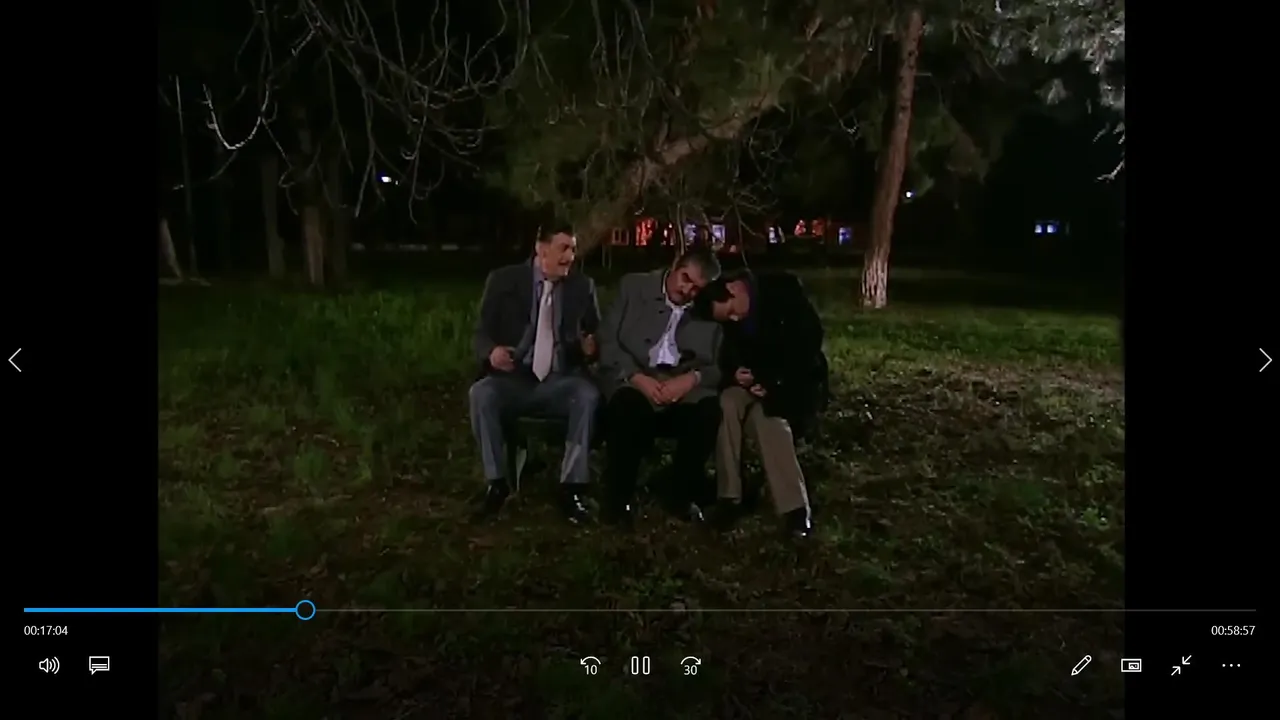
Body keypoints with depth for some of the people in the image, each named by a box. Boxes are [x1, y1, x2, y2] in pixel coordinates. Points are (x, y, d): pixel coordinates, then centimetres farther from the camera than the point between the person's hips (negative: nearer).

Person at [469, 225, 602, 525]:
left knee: (589, 394, -32)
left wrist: (591, 347, -14)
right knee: (481, 393, -32)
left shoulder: (583, 286, 7)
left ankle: (571, 487, -23)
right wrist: (492, 352, -21)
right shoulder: (503, 280, 3)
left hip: (560, 382, 1)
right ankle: (497, 482, -16)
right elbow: (482, 332, 3)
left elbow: (596, 333, 12)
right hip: (513, 379, 0)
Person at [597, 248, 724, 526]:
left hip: (684, 385, 2)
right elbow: (607, 340, -1)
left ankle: (681, 495, -6)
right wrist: (638, 378, -17)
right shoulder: (634, 286, 5)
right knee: (630, 407, -36)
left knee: (709, 411, -29)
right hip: (633, 379, -2)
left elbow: (720, 364, 4)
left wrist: (691, 379, -18)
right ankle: (618, 499, -14)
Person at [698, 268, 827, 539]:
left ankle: (795, 508, -30)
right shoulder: (729, 317, -2)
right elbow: (728, 356, 4)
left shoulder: (783, 289, -16)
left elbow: (811, 334, -20)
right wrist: (734, 373, -21)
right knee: (726, 403, -26)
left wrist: (776, 381, -25)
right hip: (754, 381, 5)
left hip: (795, 380, -4)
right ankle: (729, 496, -23)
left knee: (768, 415, -33)